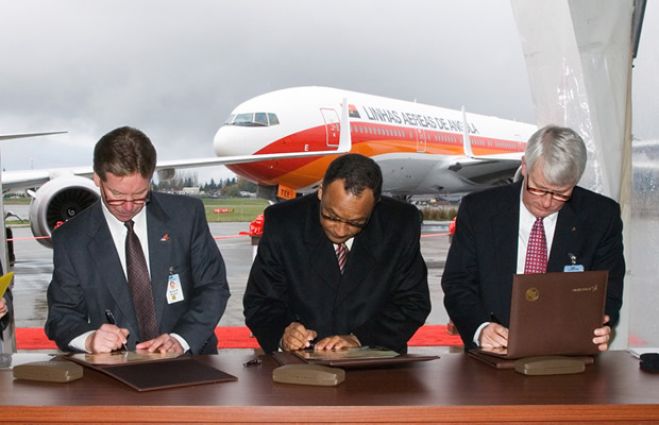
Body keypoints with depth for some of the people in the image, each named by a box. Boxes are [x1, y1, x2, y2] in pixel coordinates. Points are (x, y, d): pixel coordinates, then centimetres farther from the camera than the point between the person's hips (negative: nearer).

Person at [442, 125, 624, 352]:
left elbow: (608, 292, 3)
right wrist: (481, 328, -19)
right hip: (493, 357, -1)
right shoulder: (478, 209, 0)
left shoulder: (601, 216, 1)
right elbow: (457, 284, 0)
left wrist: (597, 330, -20)